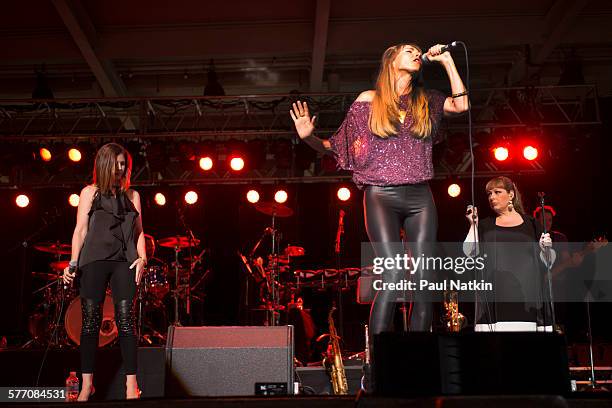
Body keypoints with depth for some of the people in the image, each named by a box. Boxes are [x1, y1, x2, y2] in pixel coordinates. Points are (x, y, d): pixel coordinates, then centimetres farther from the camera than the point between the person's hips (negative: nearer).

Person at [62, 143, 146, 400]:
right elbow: (80, 230, 6)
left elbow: (138, 231, 17)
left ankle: (131, 383, -5)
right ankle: (87, 383, 4)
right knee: (90, 319, -3)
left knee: (125, 319, -7)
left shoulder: (132, 195, 19)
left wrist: (142, 257, 1)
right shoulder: (90, 192, 12)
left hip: (124, 261, 1)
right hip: (94, 260, -1)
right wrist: (73, 262, -4)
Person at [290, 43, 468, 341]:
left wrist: (446, 61, 4)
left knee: (423, 280, -4)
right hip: (381, 196, -3)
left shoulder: (425, 101, 16)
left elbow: (461, 105, -3)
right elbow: (335, 147, 11)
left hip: (420, 197, 4)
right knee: (393, 276, -17)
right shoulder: (368, 100, 9)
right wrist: (309, 137, -7)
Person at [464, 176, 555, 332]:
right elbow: (469, 252, 2)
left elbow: (546, 262, 14)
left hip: (527, 294, 0)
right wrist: (473, 224, -2)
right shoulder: (485, 225, 14)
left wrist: (546, 248, -6)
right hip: (496, 295, 0)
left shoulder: (531, 224, 12)